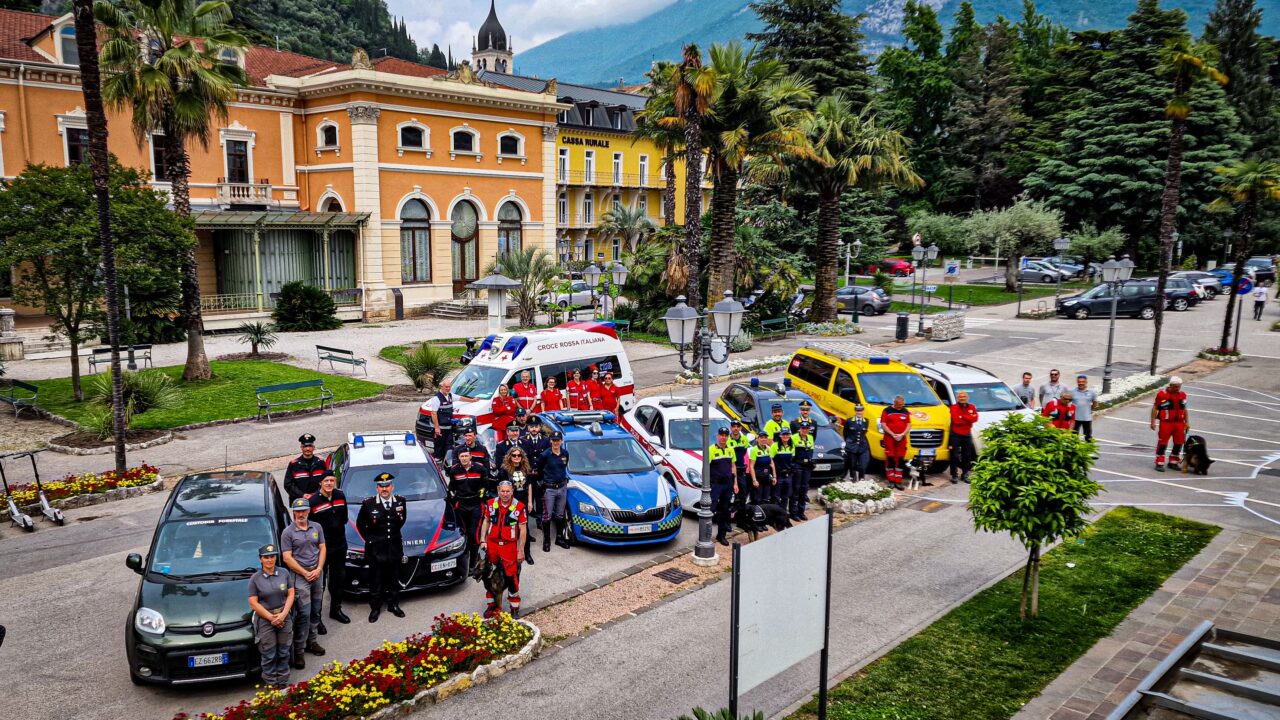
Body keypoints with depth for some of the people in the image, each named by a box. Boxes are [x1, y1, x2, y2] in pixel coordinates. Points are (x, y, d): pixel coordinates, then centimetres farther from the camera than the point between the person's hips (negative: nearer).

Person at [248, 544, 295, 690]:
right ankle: (271, 684, 13)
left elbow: (291, 594, 2)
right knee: (269, 655, 2)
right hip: (265, 619, -2)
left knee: (284, 652, 9)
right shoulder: (255, 578, -6)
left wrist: (283, 615, -11)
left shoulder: (284, 573, 2)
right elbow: (253, 603, -7)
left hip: (284, 617, 3)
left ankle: (283, 682, 20)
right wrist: (272, 618, -13)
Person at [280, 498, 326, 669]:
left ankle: (311, 641, 24)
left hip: (317, 573, 5)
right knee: (304, 613, -7)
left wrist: (318, 569, -5)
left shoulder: (316, 527, 7)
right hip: (299, 575, -5)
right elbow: (287, 558, -9)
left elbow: (322, 549, 9)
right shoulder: (288, 532, -6)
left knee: (315, 611, 11)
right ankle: (298, 650, -1)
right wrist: (306, 573, -10)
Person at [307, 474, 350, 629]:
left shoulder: (340, 496, 2)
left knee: (339, 579, 19)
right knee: (319, 582, 0)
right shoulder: (313, 501, -16)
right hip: (322, 546, -6)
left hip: (340, 545, 6)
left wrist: (338, 526, 1)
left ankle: (335, 610, 36)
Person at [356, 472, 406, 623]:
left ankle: (393, 605, 28)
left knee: (394, 579, 15)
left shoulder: (400, 502, -2)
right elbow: (360, 524, 2)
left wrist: (393, 534, 10)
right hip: (376, 549, -3)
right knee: (376, 581, 6)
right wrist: (369, 539, 2)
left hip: (395, 547, 3)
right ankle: (375, 608, 19)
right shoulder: (368, 504, -10)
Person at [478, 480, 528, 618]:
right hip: (492, 544, 4)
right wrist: (483, 541, 3)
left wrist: (521, 550, -7)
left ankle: (515, 607, 12)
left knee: (512, 577, -2)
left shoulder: (519, 507, -11)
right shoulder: (491, 504, 0)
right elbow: (486, 521, 11)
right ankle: (493, 605, 30)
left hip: (510, 546, -4)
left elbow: (523, 530, -7)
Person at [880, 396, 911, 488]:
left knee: (900, 460, 2)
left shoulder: (905, 412, 11)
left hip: (902, 439, 3)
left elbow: (908, 425, 12)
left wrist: (903, 434, -6)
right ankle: (891, 481, 6)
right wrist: (893, 435, -13)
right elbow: (883, 425, -5)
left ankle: (898, 481, 5)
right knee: (890, 460, -2)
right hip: (889, 439, -3)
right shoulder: (887, 411, -1)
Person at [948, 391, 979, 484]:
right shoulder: (954, 407, -7)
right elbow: (956, 420, -21)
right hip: (955, 434, -4)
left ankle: (965, 474, 19)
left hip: (967, 434, 4)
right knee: (955, 456, -5)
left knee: (967, 456, 9)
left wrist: (962, 416, -15)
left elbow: (975, 418, -10)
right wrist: (968, 419, -10)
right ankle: (954, 475, -1)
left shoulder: (972, 407, 7)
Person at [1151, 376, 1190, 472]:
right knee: (1162, 443, -2)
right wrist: (1153, 421, -10)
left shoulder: (1183, 395, 7)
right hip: (1166, 423, -6)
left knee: (1179, 443, 10)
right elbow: (1155, 408, -7)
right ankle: (1159, 463, 5)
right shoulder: (1162, 394, -11)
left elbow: (1184, 409, 17)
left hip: (1179, 423, 6)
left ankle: (1173, 462, 25)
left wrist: (1187, 422, 15)